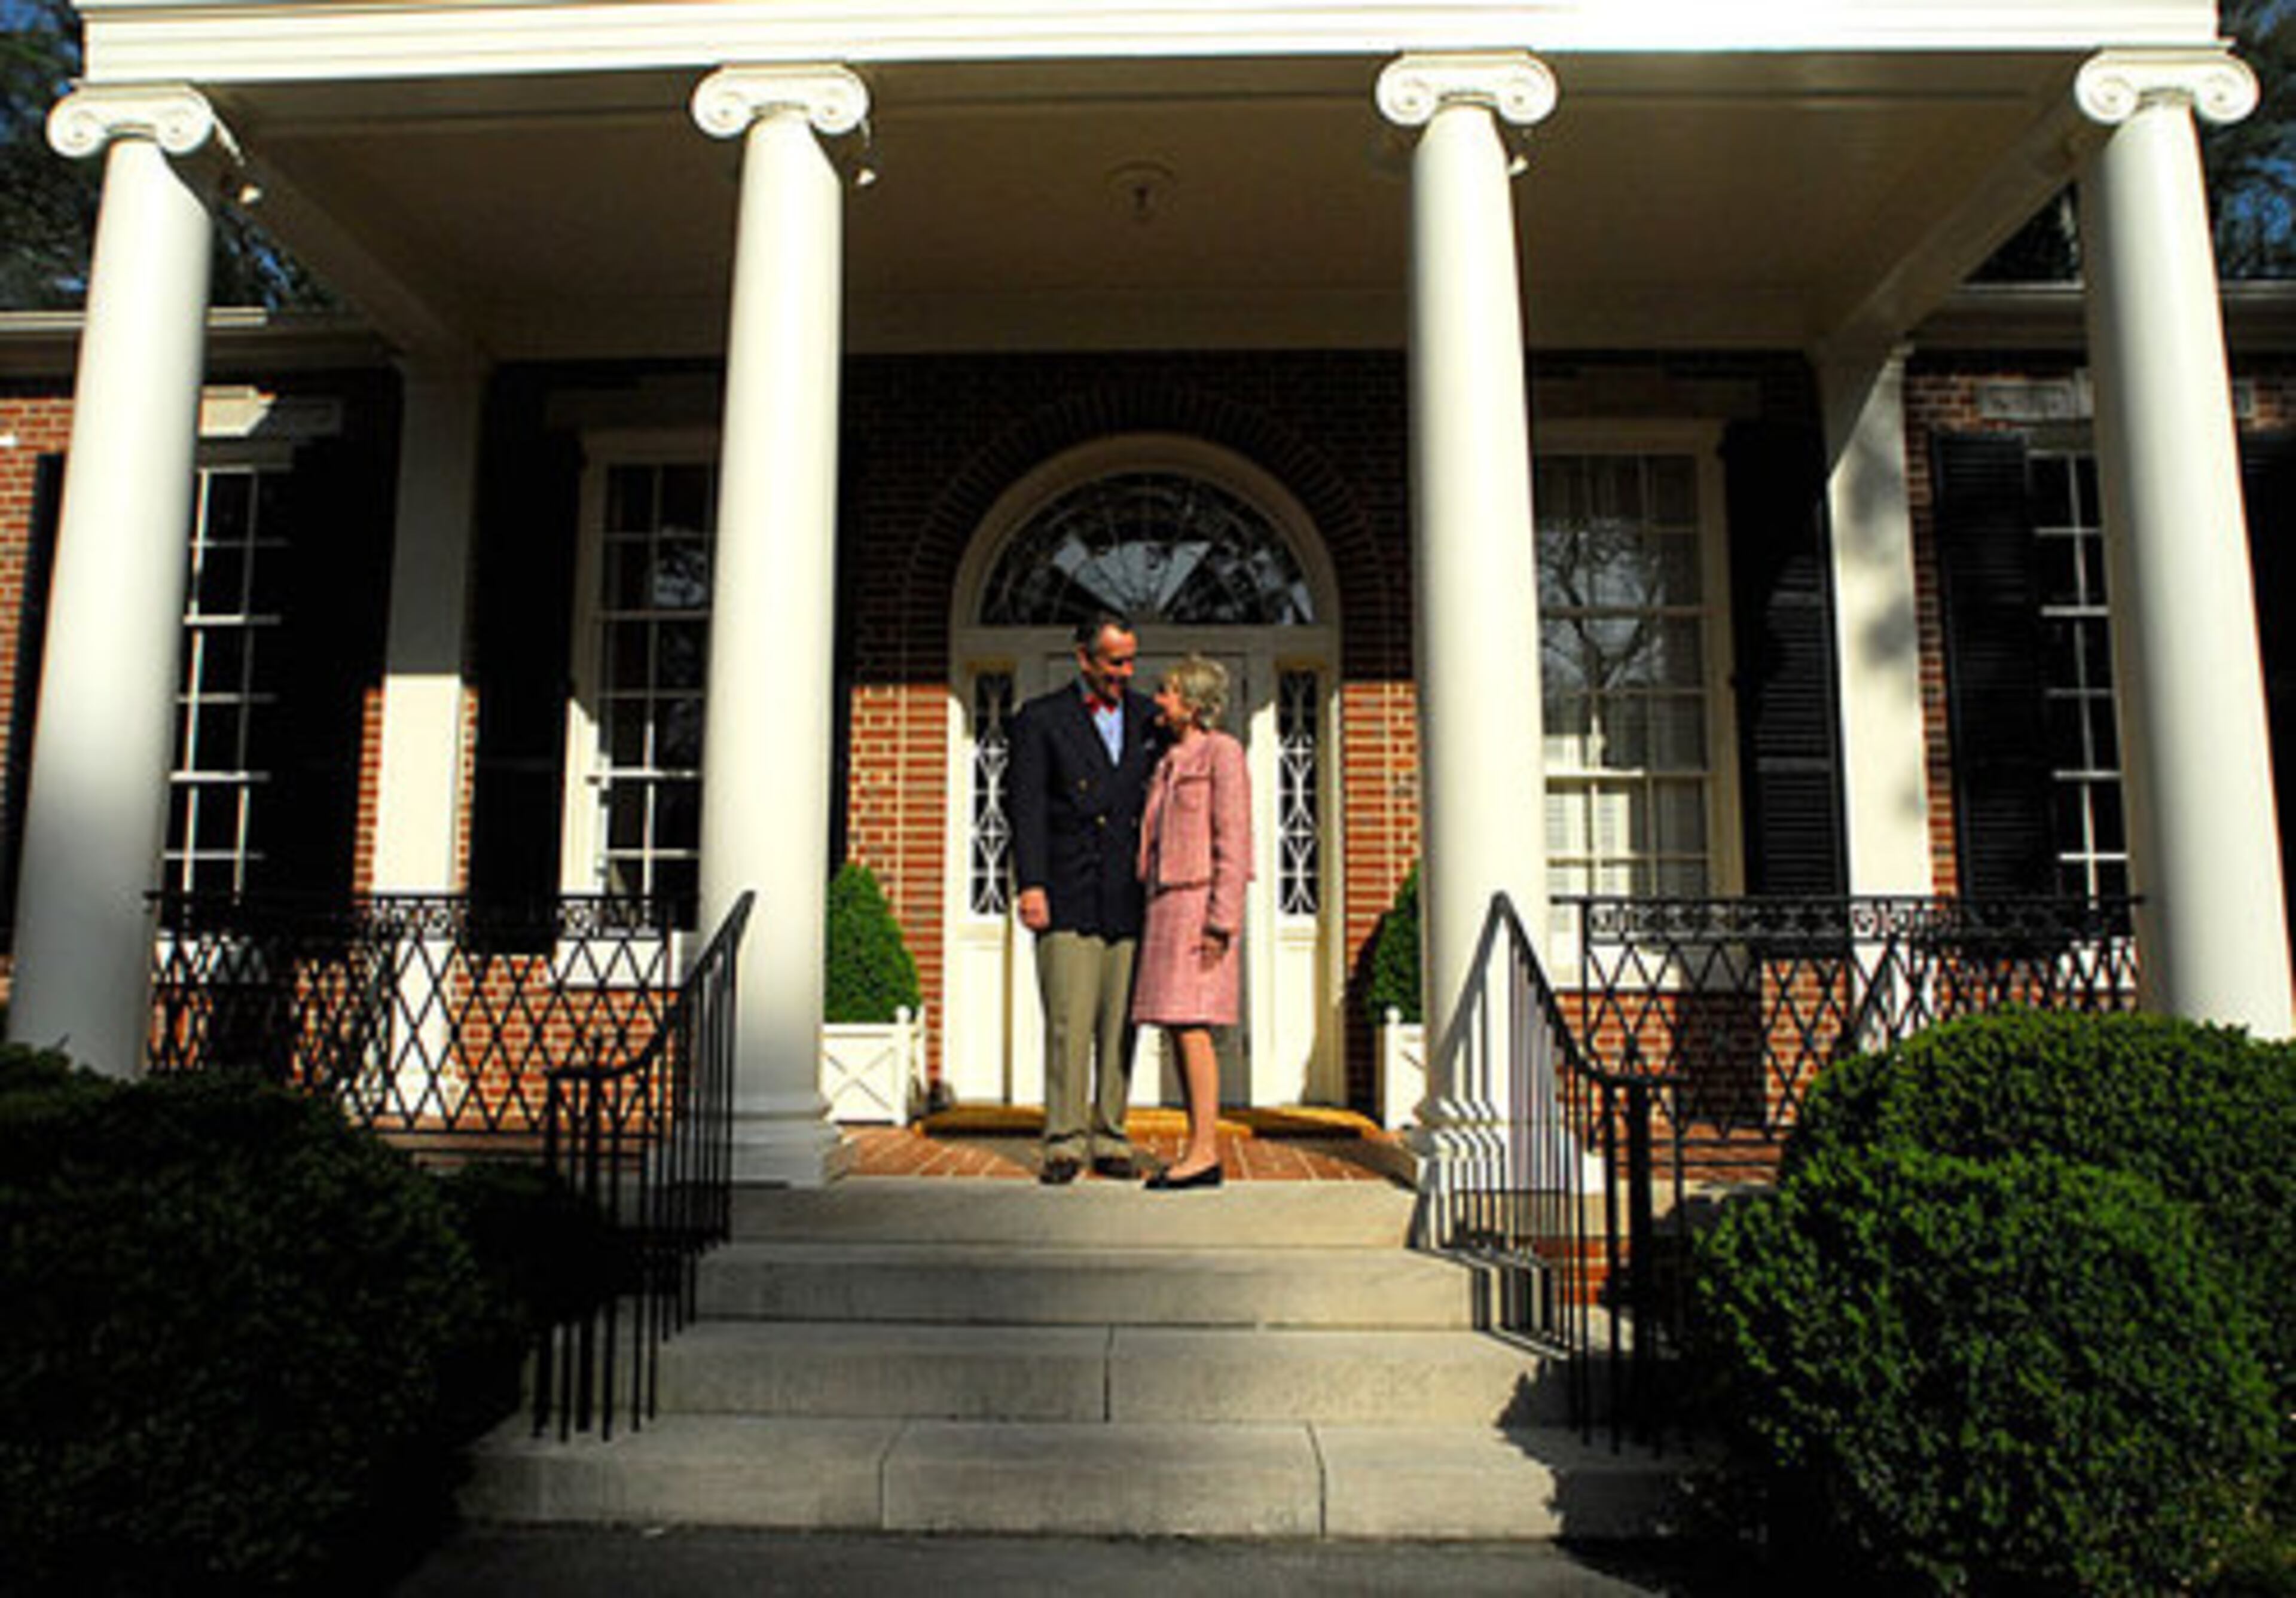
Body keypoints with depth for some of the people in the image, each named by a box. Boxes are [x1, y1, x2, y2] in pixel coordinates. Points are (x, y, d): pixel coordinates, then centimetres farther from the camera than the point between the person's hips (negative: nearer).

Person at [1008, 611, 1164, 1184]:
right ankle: (1064, 1143, 3)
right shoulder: (1040, 719, 4)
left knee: (1120, 1025, 4)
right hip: (1068, 899, -3)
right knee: (1068, 1023, -5)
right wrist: (1030, 885, -12)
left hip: (1130, 900, 3)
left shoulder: (1148, 719, 14)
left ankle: (1110, 1141, 13)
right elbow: (1027, 808, -2)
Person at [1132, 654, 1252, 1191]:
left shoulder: (1222, 752, -5)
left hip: (1200, 902, -8)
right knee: (1177, 1027, 6)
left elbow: (1233, 841, -12)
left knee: (1190, 1023, -11)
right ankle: (1200, 1150, 10)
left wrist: (1220, 921, -18)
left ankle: (1205, 1152, -8)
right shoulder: (1170, 763, 19)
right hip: (1166, 902, 8)